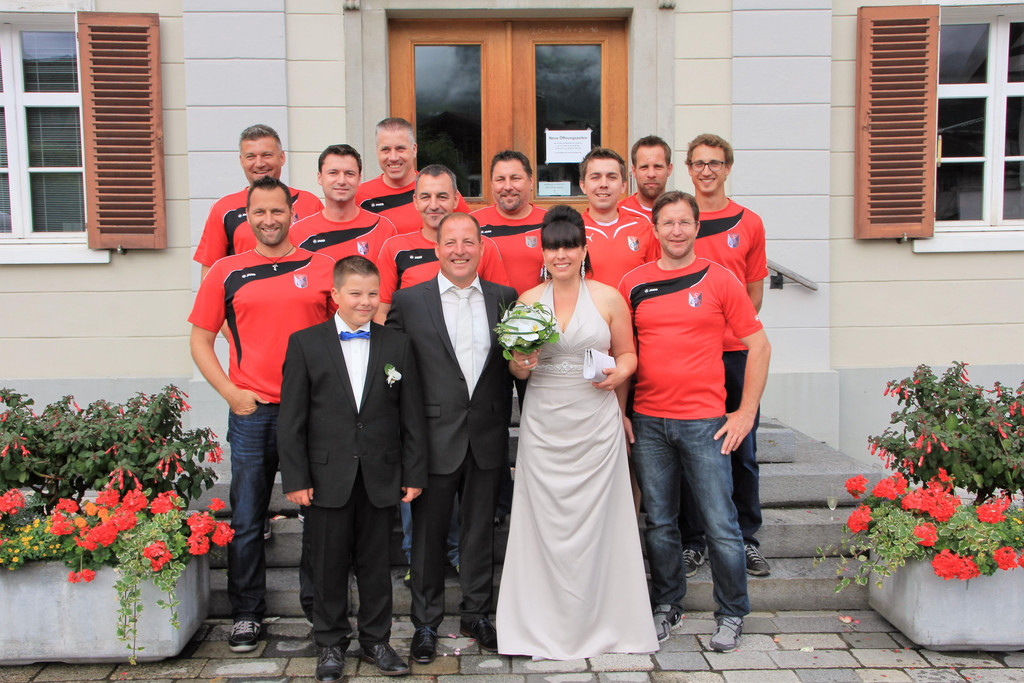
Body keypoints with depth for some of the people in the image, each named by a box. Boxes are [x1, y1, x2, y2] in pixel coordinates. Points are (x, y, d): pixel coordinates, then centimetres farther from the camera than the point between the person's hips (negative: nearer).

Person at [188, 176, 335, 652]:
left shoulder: (323, 268, 4)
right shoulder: (226, 272, 6)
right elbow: (200, 339, 10)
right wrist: (230, 392, -3)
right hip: (251, 413, 0)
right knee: (246, 519, 7)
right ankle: (246, 614, 23)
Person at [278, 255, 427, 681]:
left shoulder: (398, 345, 5)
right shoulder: (305, 343, 0)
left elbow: (412, 417, 5)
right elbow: (291, 418, -2)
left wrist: (414, 473, 1)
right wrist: (295, 478, -7)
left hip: (380, 479, 1)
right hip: (327, 478, -1)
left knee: (376, 563, 12)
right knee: (329, 564, 10)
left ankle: (375, 640, 29)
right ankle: (330, 644, 28)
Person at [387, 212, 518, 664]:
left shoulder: (505, 299, 4)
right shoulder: (408, 301, -3)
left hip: (488, 438, 2)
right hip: (435, 437, -2)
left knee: (480, 530, 15)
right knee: (428, 533, 10)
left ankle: (476, 615, 33)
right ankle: (426, 623, 28)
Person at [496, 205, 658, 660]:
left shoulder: (608, 298, 1)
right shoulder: (527, 301, 6)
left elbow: (627, 353, 9)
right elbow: (517, 366, 12)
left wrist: (618, 373, -12)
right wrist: (521, 365, -10)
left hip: (596, 424, -1)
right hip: (543, 424, 1)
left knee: (597, 519, 4)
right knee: (546, 522, 4)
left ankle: (601, 623, 22)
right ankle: (547, 627, 19)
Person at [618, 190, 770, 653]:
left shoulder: (719, 280, 0)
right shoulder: (633, 284, 6)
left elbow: (758, 345, 3)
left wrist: (746, 412, -2)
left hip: (705, 422, -2)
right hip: (647, 423, 2)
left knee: (720, 524, 1)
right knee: (659, 523, 11)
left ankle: (731, 615, 21)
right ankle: (667, 606, 29)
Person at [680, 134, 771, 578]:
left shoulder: (749, 223, 9)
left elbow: (754, 288, 11)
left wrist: (735, 326, -2)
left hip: (735, 350, 1)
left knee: (742, 448, 7)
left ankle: (745, 538, 23)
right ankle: (692, 541, 17)